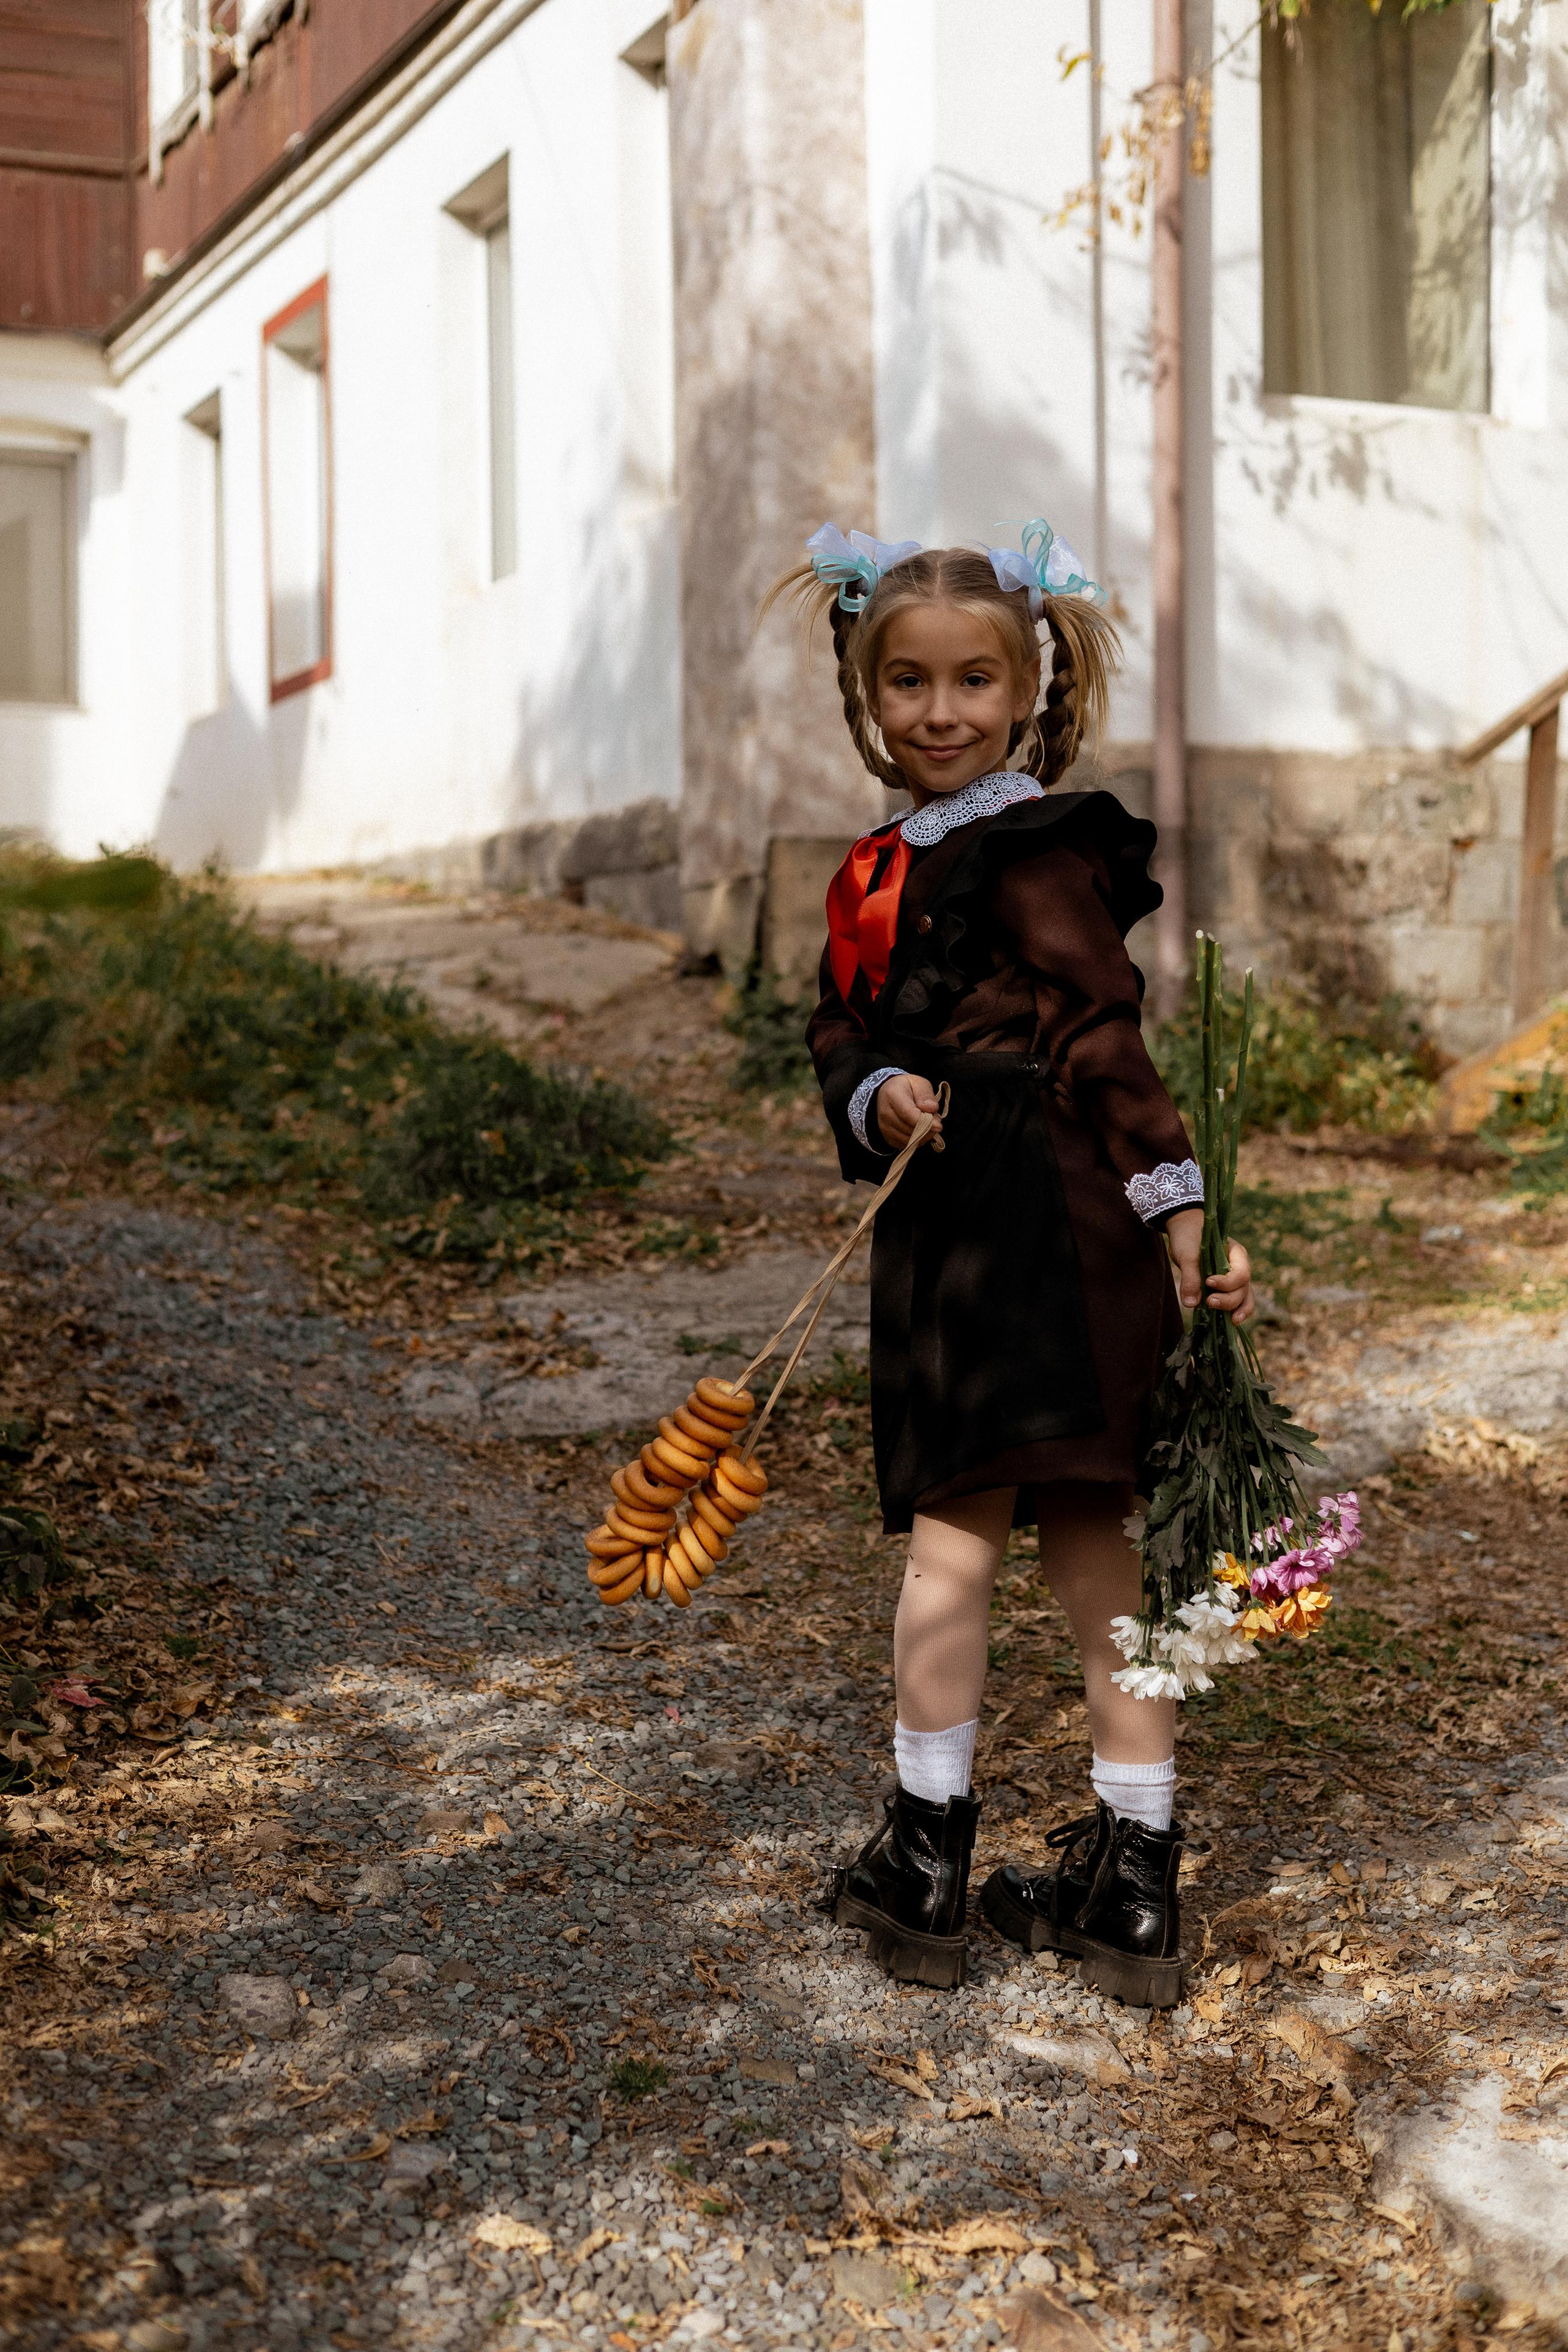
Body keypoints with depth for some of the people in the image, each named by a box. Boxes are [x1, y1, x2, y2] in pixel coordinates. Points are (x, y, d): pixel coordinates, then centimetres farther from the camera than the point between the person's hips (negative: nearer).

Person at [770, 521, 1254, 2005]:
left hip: (1042, 1229, -9)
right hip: (949, 1235, 9)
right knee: (1088, 1550, 12)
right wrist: (876, 1096, -9)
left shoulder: (1036, 851, -7)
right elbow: (841, 1029, 14)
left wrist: (1182, 1214, -11)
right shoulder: (880, 872, 18)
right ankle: (1130, 1885, 21)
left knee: (951, 1538, -5)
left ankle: (925, 1861, 10)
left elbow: (1103, 1036, -10)